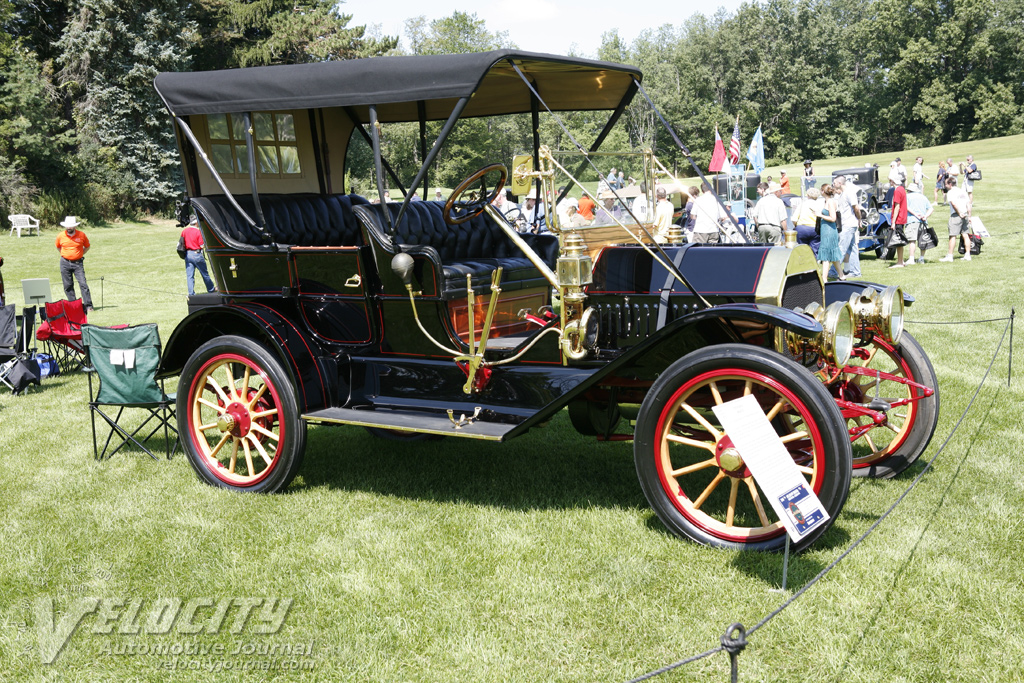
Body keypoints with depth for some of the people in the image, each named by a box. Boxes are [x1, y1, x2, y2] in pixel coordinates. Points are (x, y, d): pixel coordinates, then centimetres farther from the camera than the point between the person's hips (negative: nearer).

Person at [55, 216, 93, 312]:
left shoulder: (81, 235, -3)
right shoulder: (60, 236, 0)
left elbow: (87, 246, 13)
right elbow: (58, 247, 19)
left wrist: (80, 254, 5)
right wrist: (65, 255, 10)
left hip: (78, 263, -2)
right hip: (65, 263, 2)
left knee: (83, 284, -11)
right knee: (68, 285, 4)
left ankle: (88, 305, -10)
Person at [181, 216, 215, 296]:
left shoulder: (184, 231, 2)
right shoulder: (198, 232, -13)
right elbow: (202, 245, -13)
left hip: (188, 254, 4)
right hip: (197, 254, -4)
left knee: (189, 275, 5)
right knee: (205, 274, 10)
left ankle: (191, 293, 1)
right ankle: (211, 290, 23)